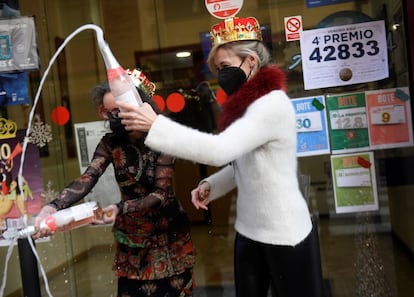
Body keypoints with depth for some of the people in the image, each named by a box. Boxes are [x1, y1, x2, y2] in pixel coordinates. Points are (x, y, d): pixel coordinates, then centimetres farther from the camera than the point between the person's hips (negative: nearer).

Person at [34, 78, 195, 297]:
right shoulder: (110, 143, -5)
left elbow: (161, 194, -20)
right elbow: (86, 179, -19)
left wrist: (121, 208, -35)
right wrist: (54, 206, -36)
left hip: (168, 231, -3)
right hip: (131, 232, 3)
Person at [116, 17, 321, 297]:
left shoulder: (273, 104, -20)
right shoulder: (247, 104, 10)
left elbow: (220, 150, -31)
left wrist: (156, 124, -30)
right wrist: (210, 185, 0)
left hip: (284, 234, -8)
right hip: (249, 230, 8)